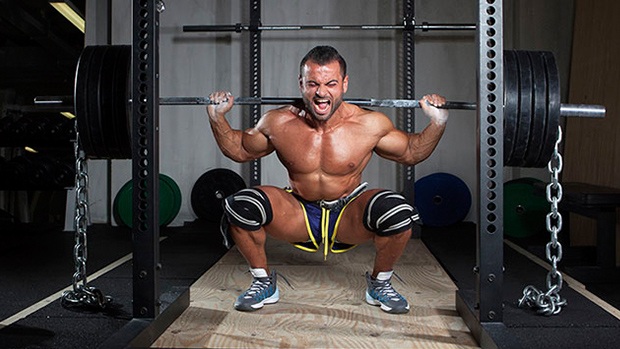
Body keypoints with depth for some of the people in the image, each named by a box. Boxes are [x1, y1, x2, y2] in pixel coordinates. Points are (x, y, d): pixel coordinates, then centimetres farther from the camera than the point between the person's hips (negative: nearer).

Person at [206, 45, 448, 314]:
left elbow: (412, 153, 1)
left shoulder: (370, 124, -16)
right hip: (298, 218, 1)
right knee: (240, 205, -24)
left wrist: (437, 123, -14)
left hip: (349, 217, 0)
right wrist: (217, 118, -9)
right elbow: (239, 151, 5)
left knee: (398, 211, -30)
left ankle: (380, 284, 2)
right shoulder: (278, 123, -14)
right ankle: (263, 282, 4)